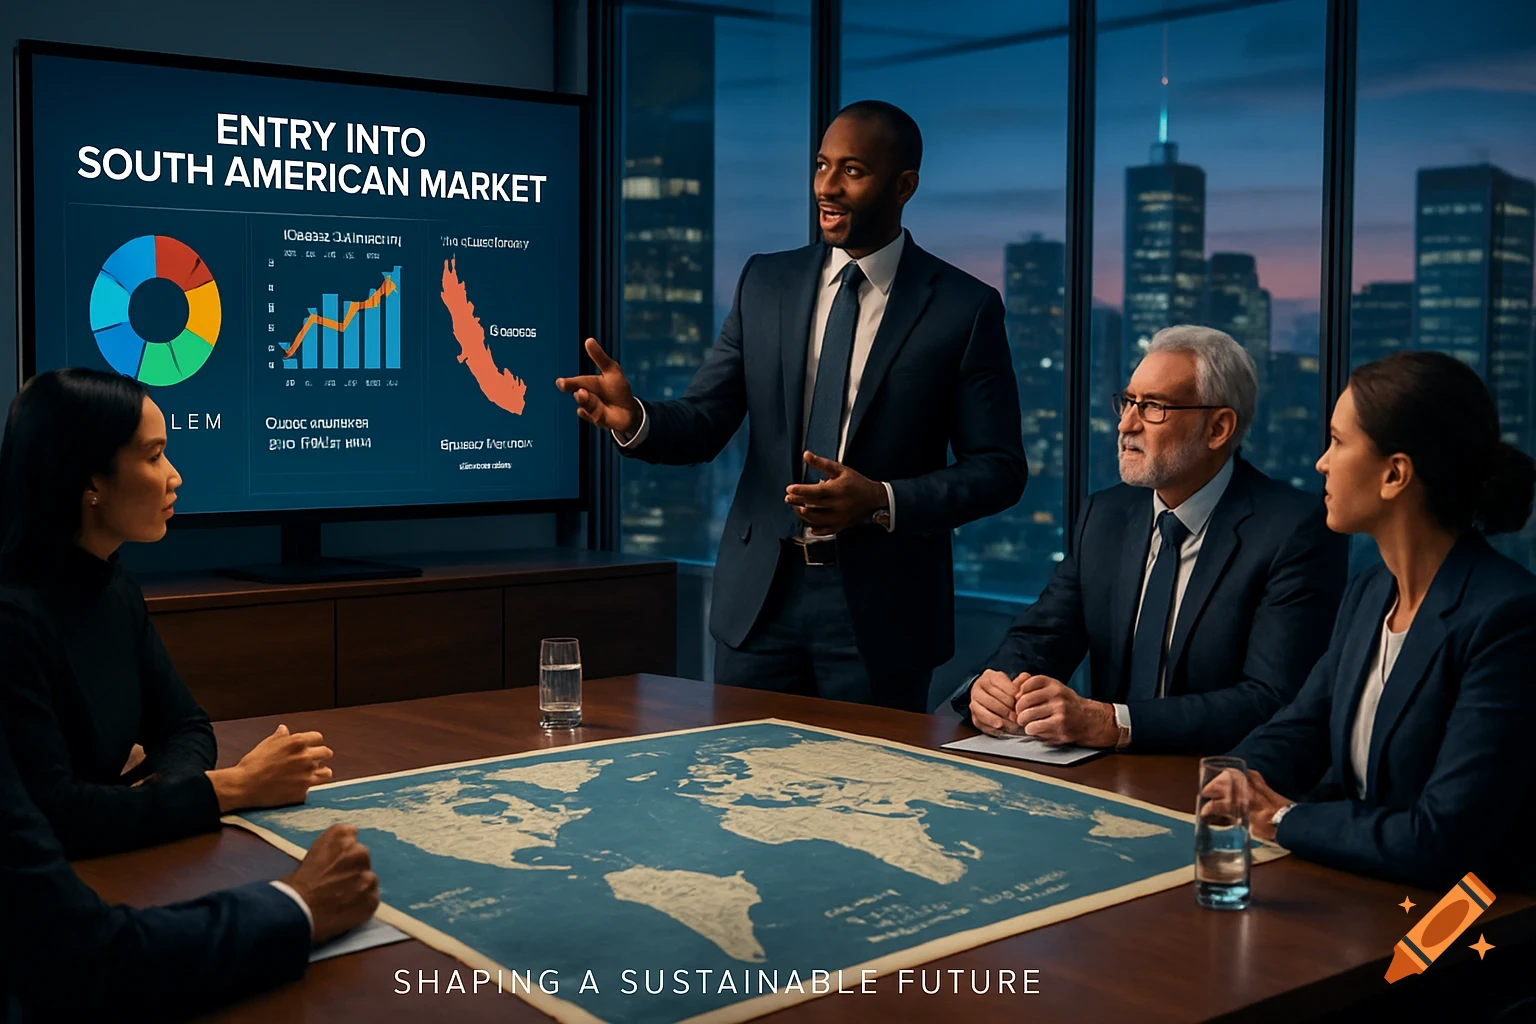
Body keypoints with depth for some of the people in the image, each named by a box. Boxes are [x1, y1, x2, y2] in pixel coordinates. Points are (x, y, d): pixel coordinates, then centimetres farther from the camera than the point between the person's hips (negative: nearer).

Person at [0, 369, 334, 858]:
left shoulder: (113, 589, 4)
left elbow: (184, 726, 11)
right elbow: (50, 815, -26)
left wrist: (153, 793, -10)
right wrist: (236, 787, -19)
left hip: (103, 864, 7)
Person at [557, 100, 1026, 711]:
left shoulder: (965, 308, -4)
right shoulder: (765, 283, 6)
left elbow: (998, 469, -4)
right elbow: (703, 425, 4)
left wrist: (881, 502, -18)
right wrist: (633, 418, -18)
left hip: (880, 609, -3)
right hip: (760, 595, 3)